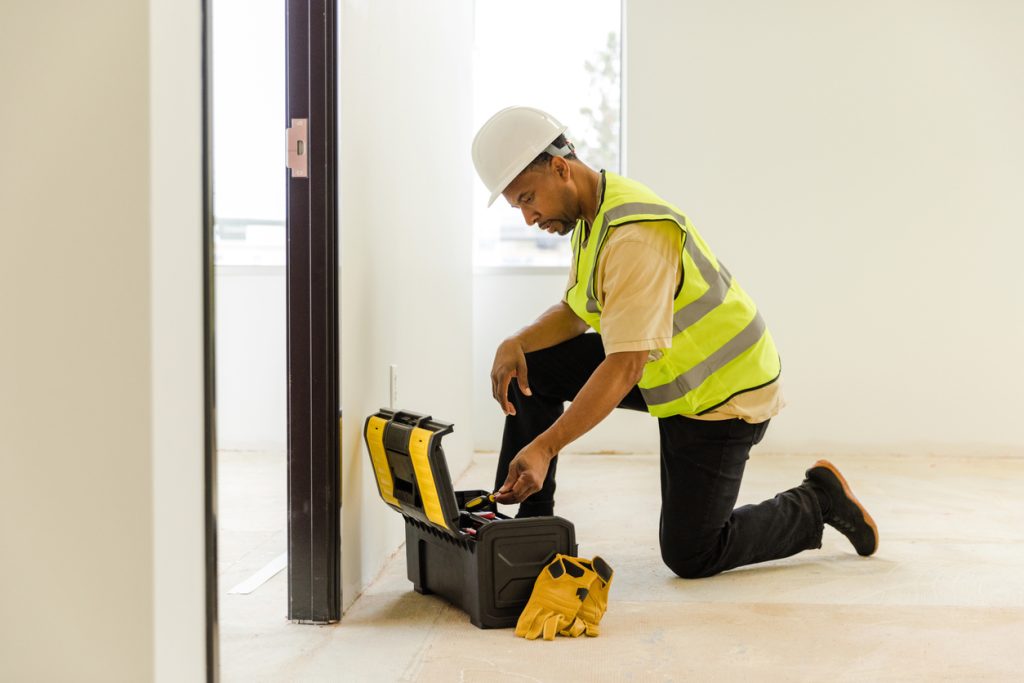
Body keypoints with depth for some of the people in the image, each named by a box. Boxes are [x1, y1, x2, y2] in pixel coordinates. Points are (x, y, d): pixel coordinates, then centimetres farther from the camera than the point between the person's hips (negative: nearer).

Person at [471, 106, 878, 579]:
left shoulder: (636, 236, -31)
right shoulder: (592, 215, 0)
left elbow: (625, 367, -36)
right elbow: (574, 313, 9)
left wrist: (543, 448, -41)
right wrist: (514, 345, -12)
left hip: (722, 391, -9)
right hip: (666, 371, 9)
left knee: (690, 556, -3)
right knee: (532, 367, -2)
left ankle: (818, 502, 15)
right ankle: (524, 521, 7)